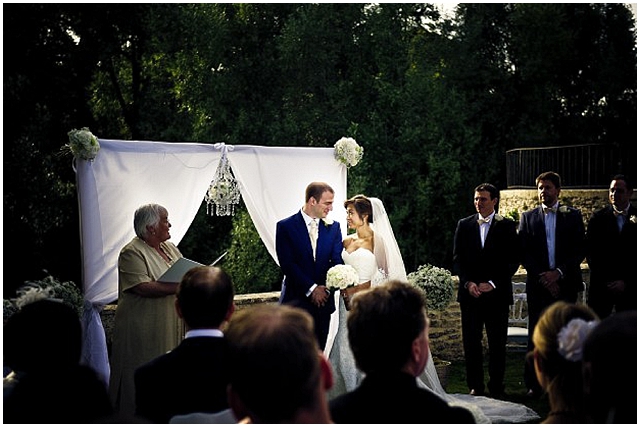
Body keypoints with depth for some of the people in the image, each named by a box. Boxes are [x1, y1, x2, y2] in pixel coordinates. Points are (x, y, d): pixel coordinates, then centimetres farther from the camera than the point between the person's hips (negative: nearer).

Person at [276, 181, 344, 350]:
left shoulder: (333, 227, 9)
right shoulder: (285, 226, -3)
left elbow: (337, 261, 2)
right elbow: (287, 264, -9)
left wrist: (325, 289, -15)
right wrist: (311, 289, -13)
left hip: (323, 299, 3)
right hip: (296, 301, -3)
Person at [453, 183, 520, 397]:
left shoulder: (507, 226, 2)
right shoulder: (464, 225, 8)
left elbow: (513, 261, -1)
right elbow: (458, 259, 7)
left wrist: (492, 283, -10)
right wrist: (468, 283, -8)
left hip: (497, 293, -1)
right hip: (470, 293, 2)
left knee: (498, 343, 4)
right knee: (471, 342, 2)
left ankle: (497, 386, 14)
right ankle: (475, 386, 12)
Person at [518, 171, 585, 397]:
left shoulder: (573, 216, 7)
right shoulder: (528, 217, 9)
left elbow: (580, 251, 1)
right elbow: (524, 253, 3)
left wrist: (558, 273, -12)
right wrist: (543, 278, -9)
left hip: (566, 284, 0)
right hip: (538, 285, 0)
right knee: (536, 336, 0)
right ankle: (533, 385, 5)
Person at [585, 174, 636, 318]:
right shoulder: (597, 218, 6)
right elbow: (591, 253, 5)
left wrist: (626, 282, -5)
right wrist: (606, 281, -4)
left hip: (629, 288, 0)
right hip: (601, 286, 1)